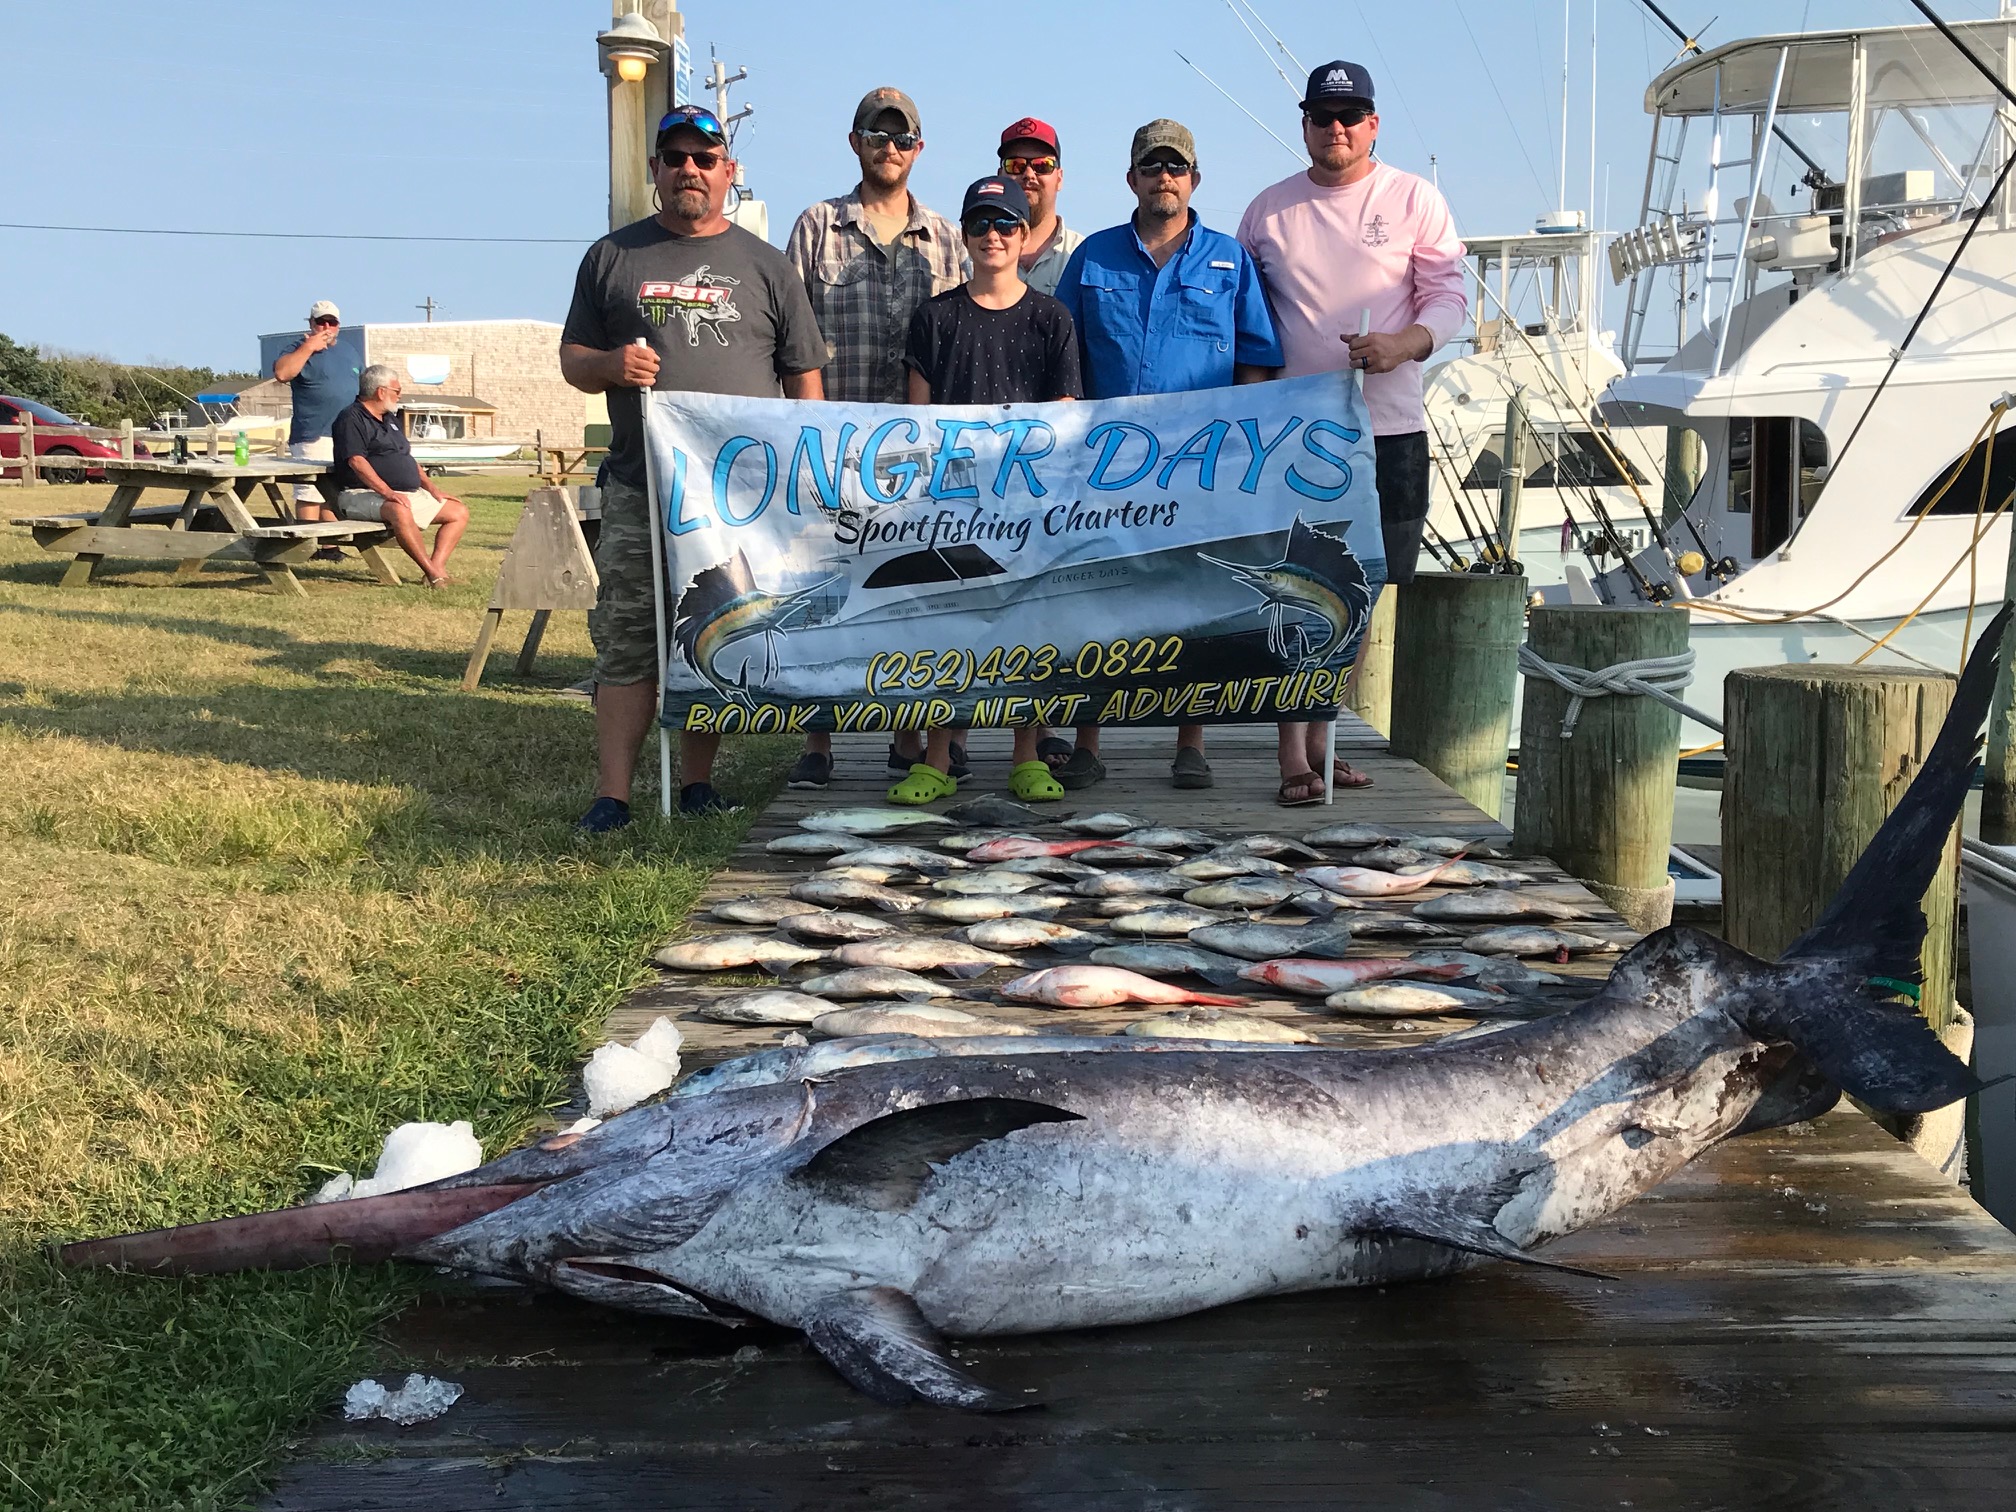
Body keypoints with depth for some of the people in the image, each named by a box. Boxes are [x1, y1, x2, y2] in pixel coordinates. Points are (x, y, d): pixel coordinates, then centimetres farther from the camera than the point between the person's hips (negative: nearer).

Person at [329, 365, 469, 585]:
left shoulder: (390, 419, 23)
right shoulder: (352, 419, -6)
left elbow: (407, 457, 26)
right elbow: (356, 461, -19)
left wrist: (431, 488, 12)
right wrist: (387, 492, -31)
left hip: (412, 493, 9)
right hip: (365, 494, -9)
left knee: (459, 512, 0)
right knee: (400, 511, -41)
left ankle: (437, 567, -17)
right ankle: (433, 573, -36)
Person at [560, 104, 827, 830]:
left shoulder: (764, 266, 11)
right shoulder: (612, 257, 13)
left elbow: (804, 378, 9)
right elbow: (572, 358, 15)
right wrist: (609, 365, -9)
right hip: (639, 490, 0)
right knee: (627, 640, -5)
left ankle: (697, 783, 16)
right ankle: (612, 795, -3)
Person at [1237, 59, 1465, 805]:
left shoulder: (1415, 199, 5)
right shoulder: (1269, 209, 9)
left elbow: (1449, 296, 1)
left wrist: (1405, 342, -19)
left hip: (1389, 430, 1)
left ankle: (1321, 736, 21)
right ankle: (1293, 755, -6)